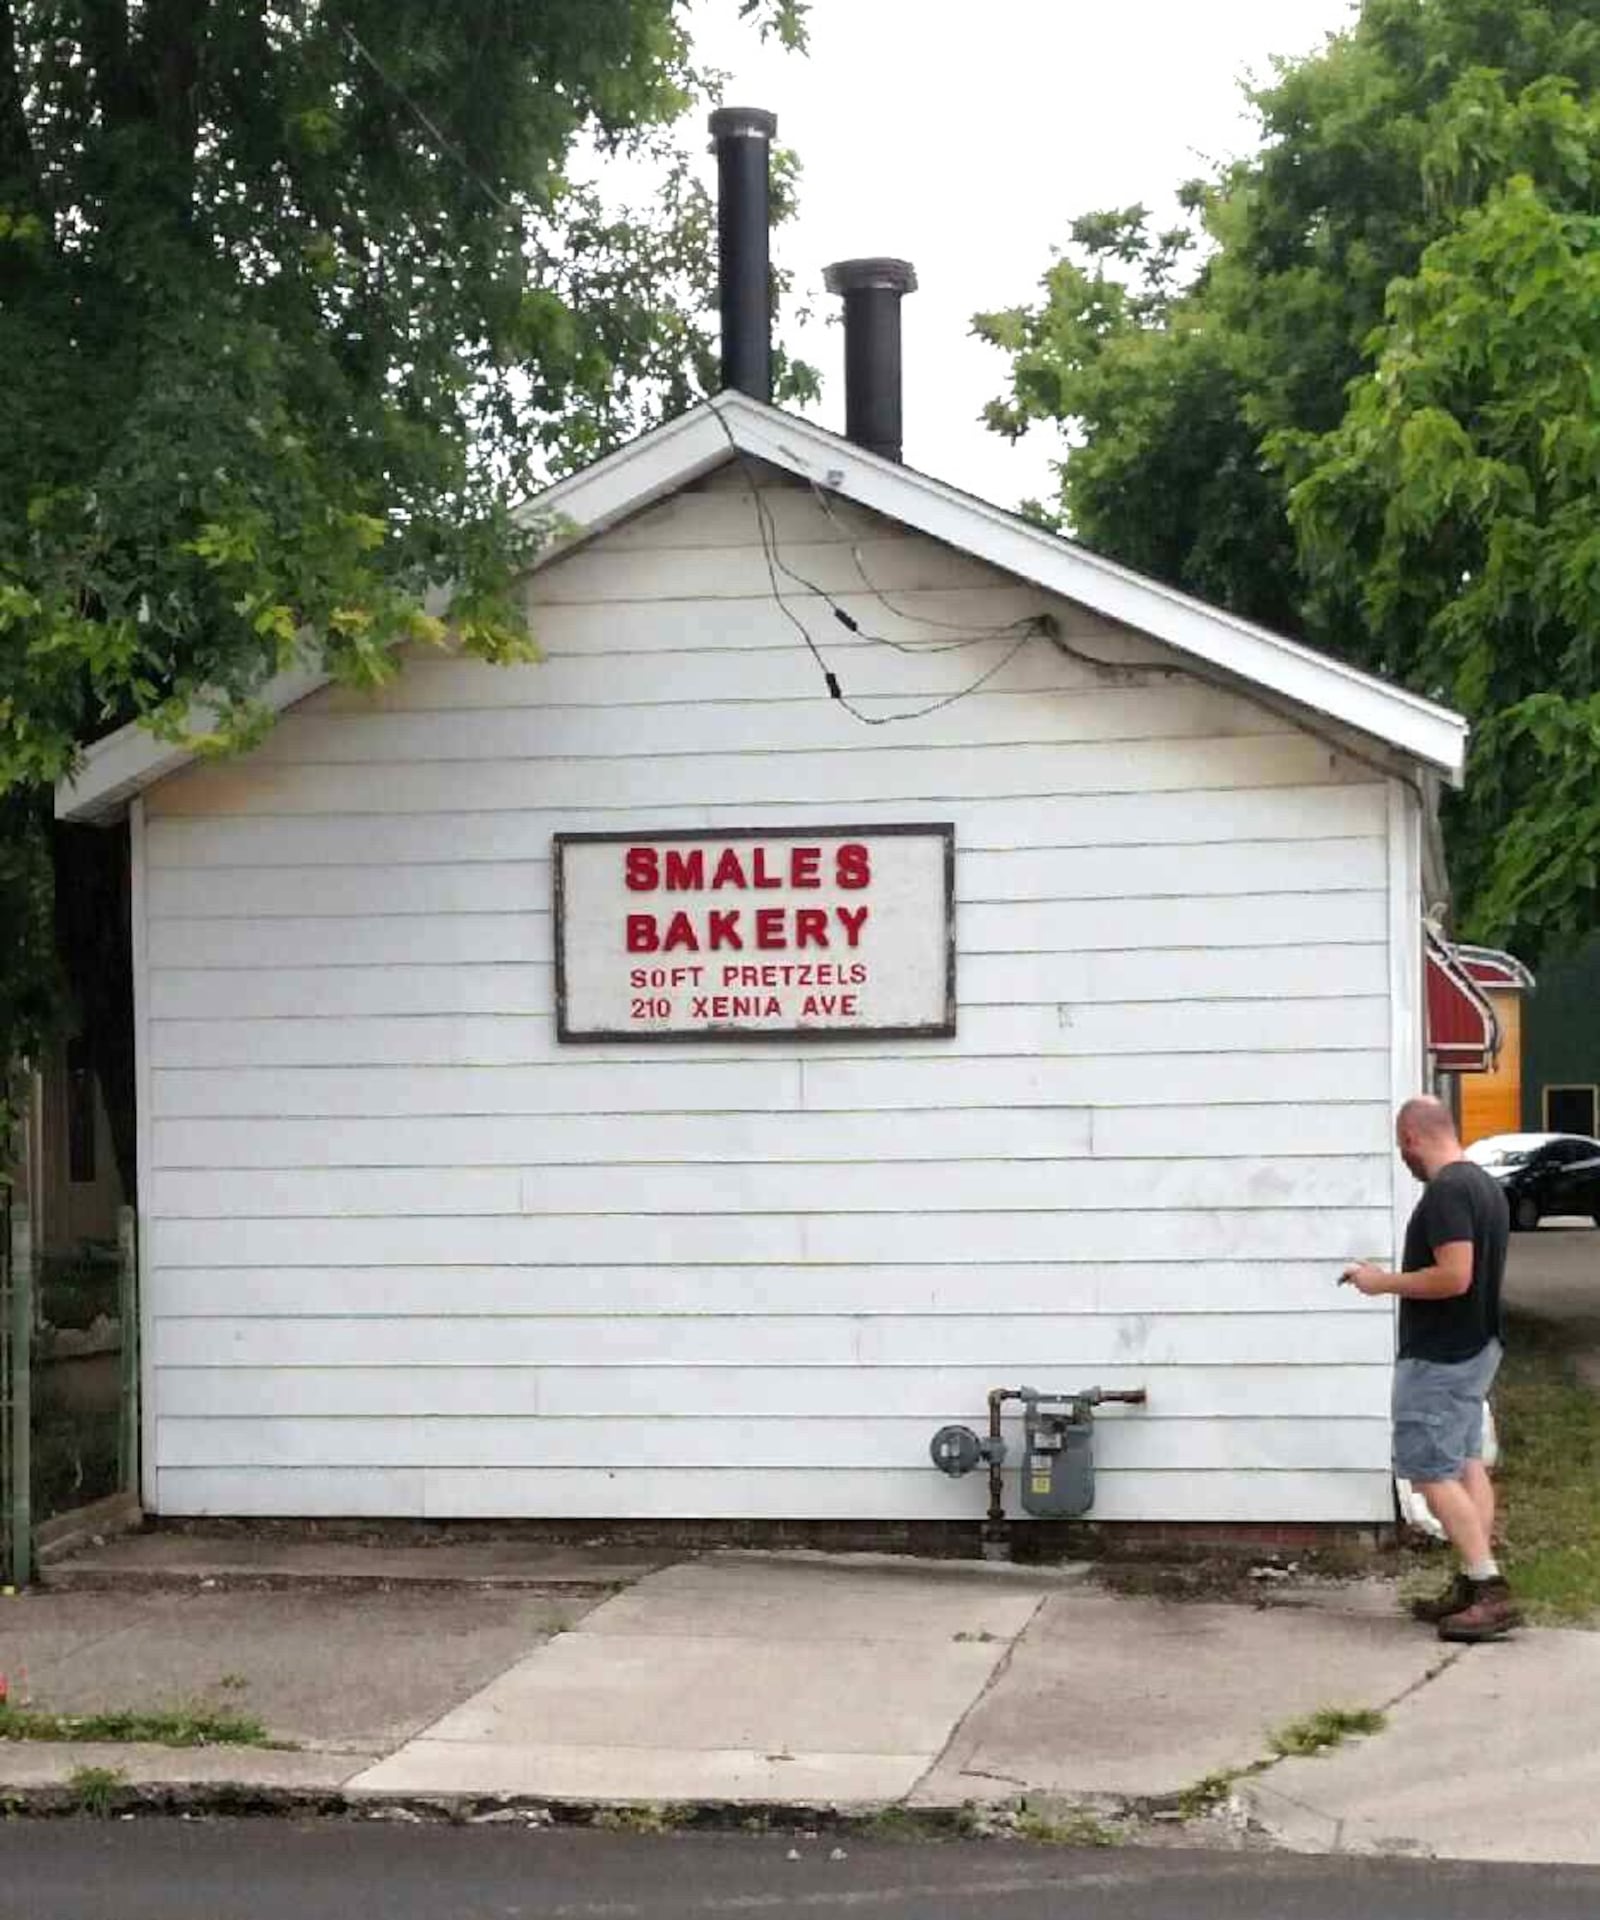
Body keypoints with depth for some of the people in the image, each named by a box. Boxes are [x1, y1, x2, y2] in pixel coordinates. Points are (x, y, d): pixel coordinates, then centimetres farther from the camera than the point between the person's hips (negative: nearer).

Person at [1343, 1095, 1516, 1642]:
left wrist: (1384, 1282, -16)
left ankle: (1489, 1590, -12)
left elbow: (1454, 1276, -28)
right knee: (1466, 1464, 14)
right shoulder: (1484, 1184, 11)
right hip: (1478, 1346, 10)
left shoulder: (1445, 1192, -21)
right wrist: (1392, 1279, 19)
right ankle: (1473, 1584, 17)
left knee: (1433, 1473, -7)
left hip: (1439, 1358, -10)